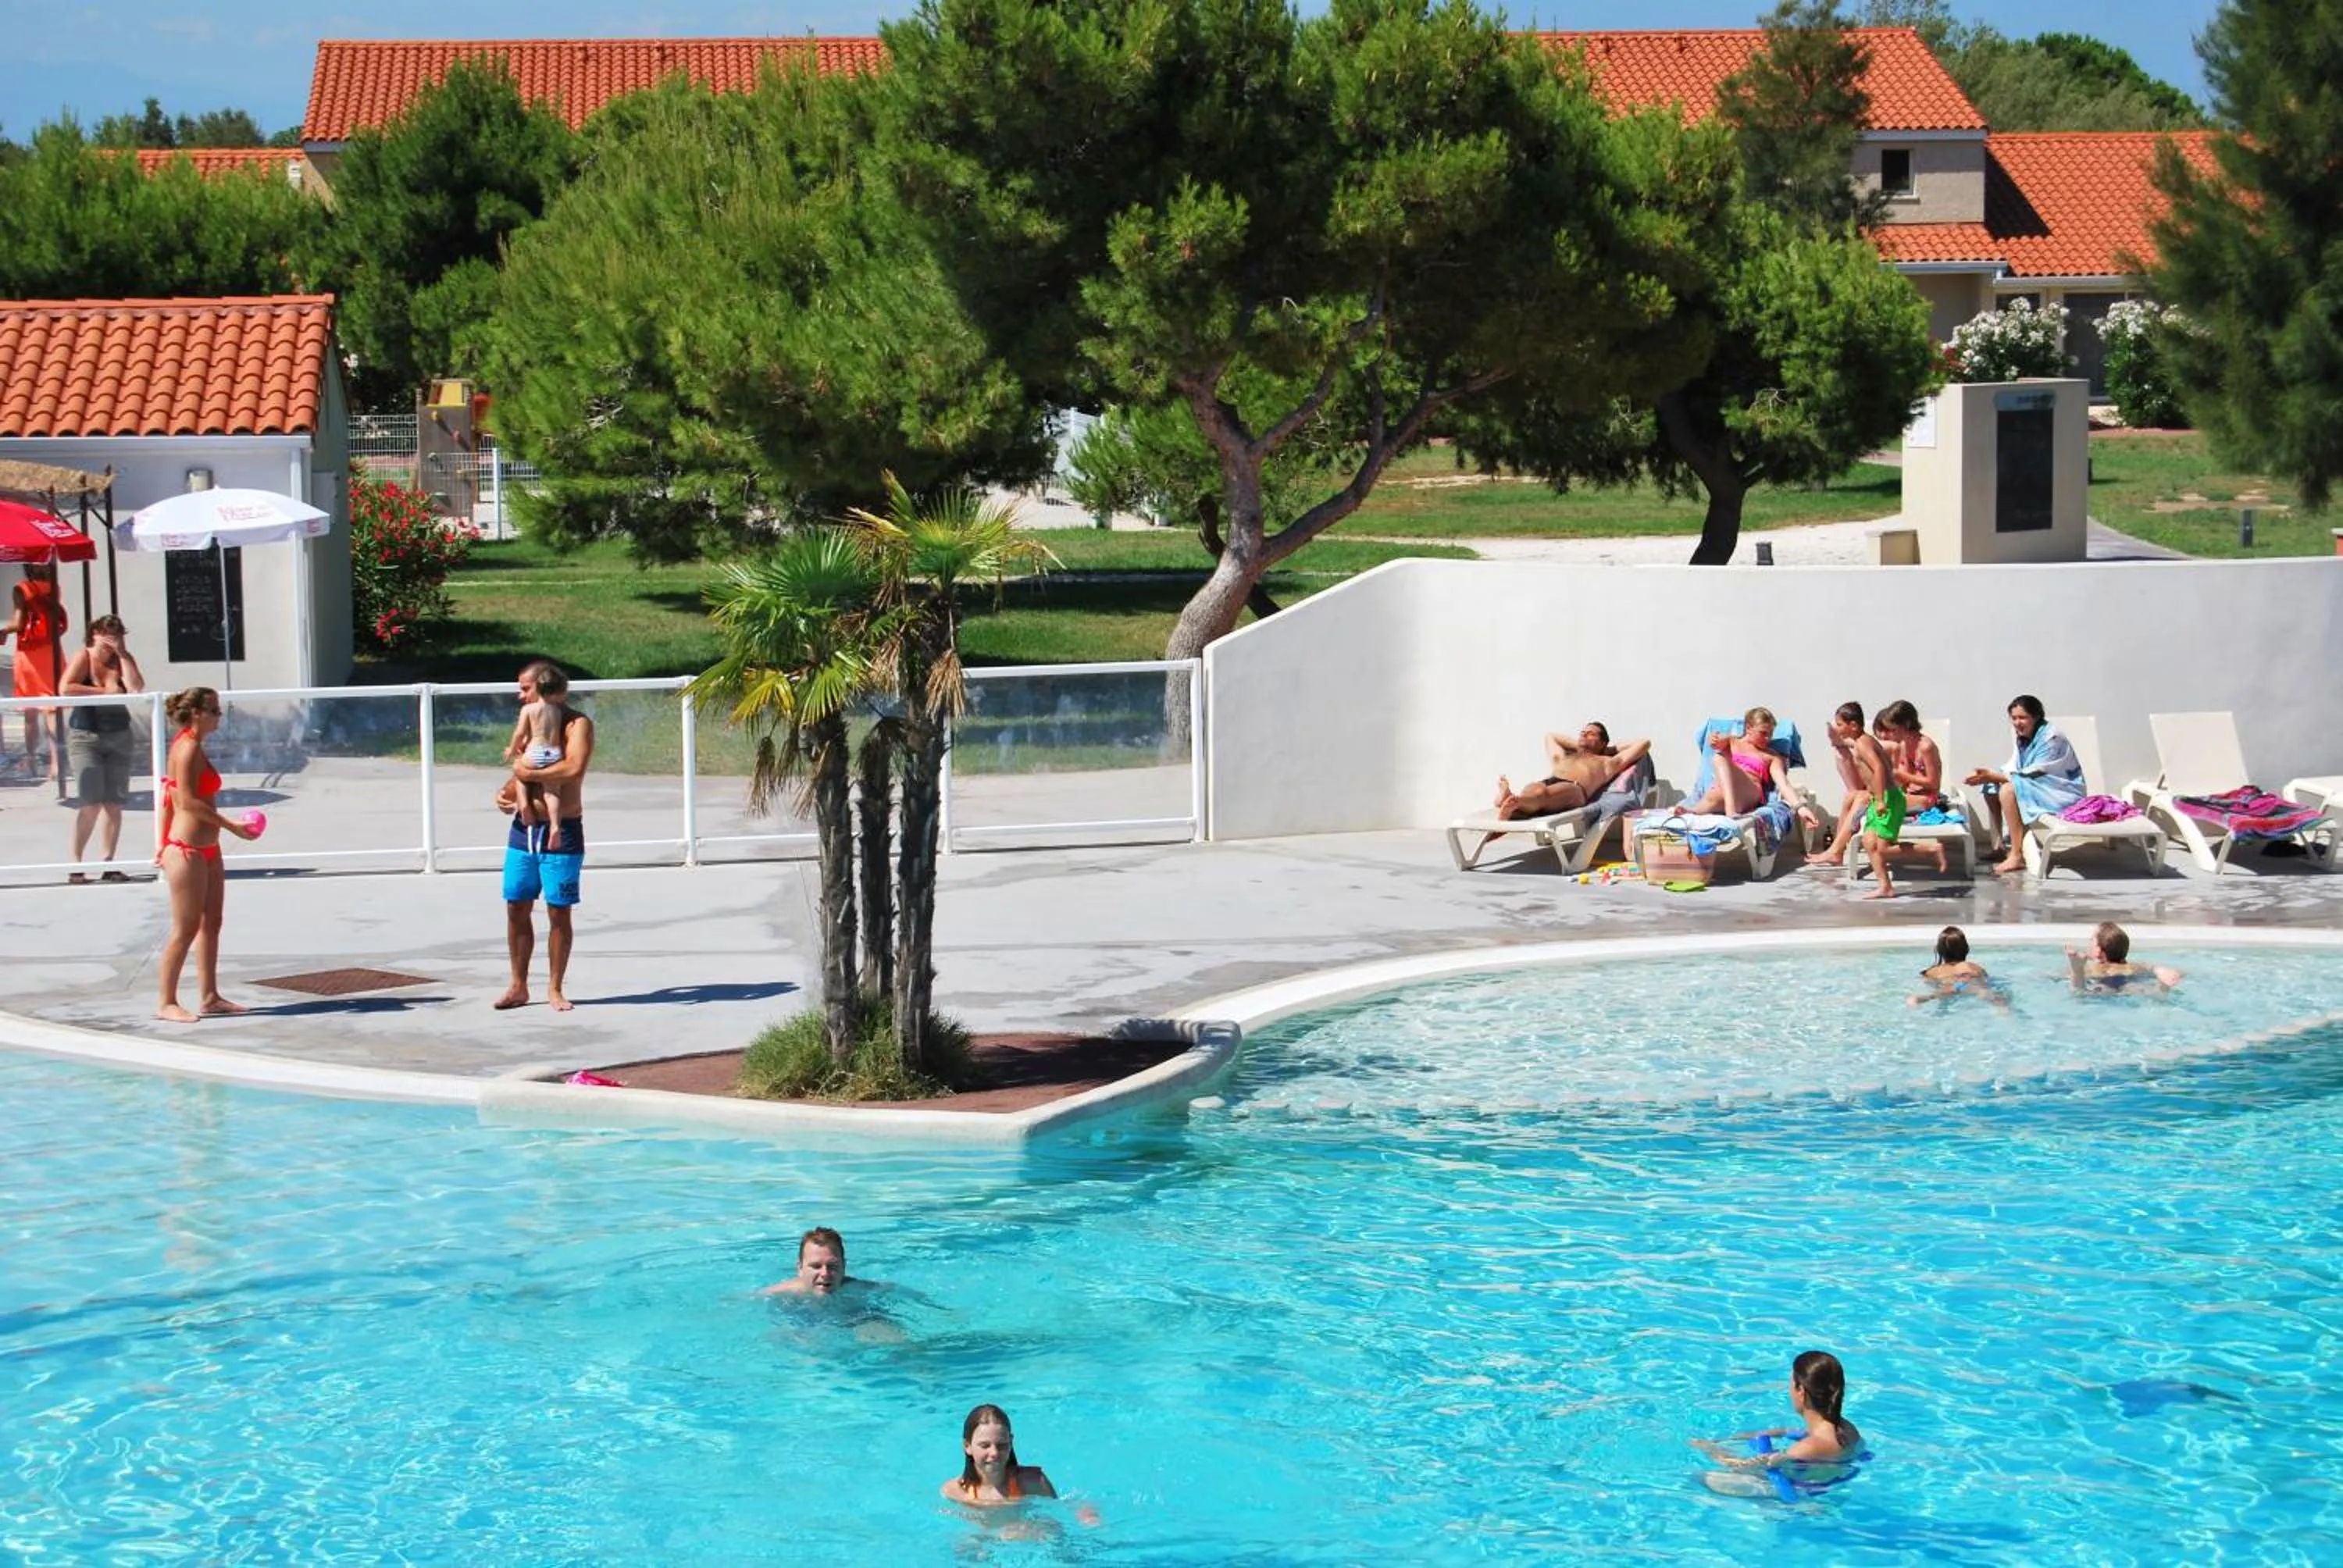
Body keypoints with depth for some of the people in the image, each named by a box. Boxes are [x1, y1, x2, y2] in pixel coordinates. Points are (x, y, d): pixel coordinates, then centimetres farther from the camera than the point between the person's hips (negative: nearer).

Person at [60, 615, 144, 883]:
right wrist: (103, 692, -15)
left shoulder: (123, 660, 7)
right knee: (91, 802, -12)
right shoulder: (84, 658, -2)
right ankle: (76, 862, -2)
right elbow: (65, 688, -16)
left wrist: (123, 654, -10)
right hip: (85, 737, -4)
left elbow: (136, 687, -10)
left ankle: (107, 863, 5)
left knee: (114, 803, 0)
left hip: (118, 737, 4)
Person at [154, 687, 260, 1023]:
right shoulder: (189, 747, -15)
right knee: (186, 928, -5)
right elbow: (188, 800, -22)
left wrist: (165, 843, 18)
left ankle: (209, 997, 18)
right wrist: (231, 826, -19)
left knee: (211, 923, 12)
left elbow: (169, 798, 17)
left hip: (206, 849, 10)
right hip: (188, 850, -10)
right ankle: (166, 1002, 1)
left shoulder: (187, 745, 14)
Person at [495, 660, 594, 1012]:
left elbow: (574, 768, -26)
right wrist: (506, 792, -1)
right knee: (516, 907, 5)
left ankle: (554, 989, 10)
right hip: (523, 828, 6)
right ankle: (519, 987, 14)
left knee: (558, 911, 0)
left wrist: (529, 773, -18)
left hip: (561, 832, -6)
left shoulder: (577, 724, -8)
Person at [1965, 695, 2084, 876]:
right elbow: (2014, 768, 5)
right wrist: (1989, 777, -16)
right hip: (2039, 786, 10)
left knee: (2009, 790, -28)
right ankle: (2003, 846, 7)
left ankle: (2017, 856, -29)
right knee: (1992, 788, 5)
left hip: (2062, 791, -10)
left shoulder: (2051, 739, -20)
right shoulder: (2024, 737, 7)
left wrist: (1994, 776, -27)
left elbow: (2033, 774, -24)